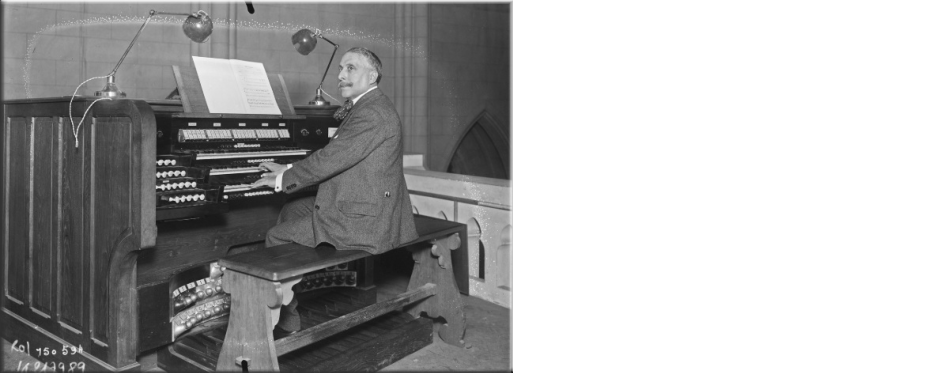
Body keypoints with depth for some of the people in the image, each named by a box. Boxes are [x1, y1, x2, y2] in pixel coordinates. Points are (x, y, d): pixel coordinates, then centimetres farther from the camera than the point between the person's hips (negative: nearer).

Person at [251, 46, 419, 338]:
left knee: (276, 238, -4)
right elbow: (335, 159, 17)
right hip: (362, 205, 11)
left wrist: (283, 179, -9)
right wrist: (288, 171, 9)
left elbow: (331, 159, -22)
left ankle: (287, 323, 11)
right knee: (290, 211, 19)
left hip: (363, 220, -11)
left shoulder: (372, 113, -19)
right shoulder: (366, 107, 16)